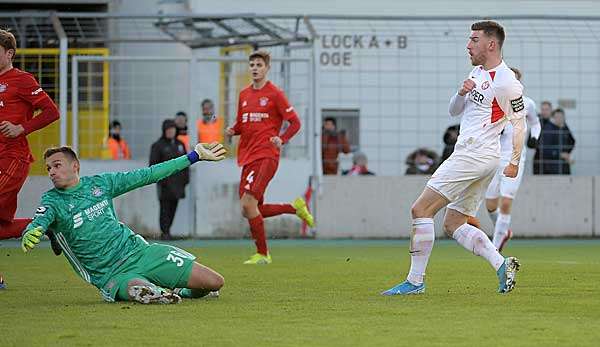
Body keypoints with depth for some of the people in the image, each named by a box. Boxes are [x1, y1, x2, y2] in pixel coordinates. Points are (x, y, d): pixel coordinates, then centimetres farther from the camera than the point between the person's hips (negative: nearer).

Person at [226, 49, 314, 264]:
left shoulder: (275, 94, -3)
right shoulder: (244, 95, 16)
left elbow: (295, 123, -1)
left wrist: (281, 140, -18)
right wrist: (232, 130, 4)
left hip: (266, 156, -7)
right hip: (247, 157, 7)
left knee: (247, 203, -19)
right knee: (252, 210, 5)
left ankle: (262, 254, -6)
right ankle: (295, 207, 26)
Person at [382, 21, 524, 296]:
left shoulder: (506, 82, -12)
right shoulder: (477, 72, 16)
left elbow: (519, 123, -6)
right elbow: (454, 111, 20)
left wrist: (515, 162, -2)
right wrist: (461, 93, -1)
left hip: (474, 156, -10)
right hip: (468, 156, 10)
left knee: (420, 210, -10)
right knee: (452, 225, 10)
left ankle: (415, 280, -9)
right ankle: (501, 265, 3)